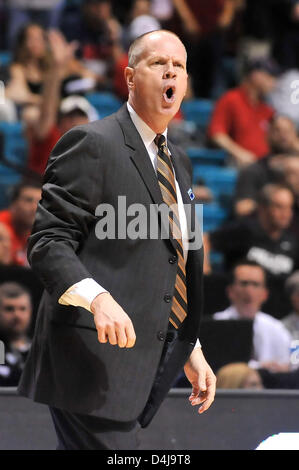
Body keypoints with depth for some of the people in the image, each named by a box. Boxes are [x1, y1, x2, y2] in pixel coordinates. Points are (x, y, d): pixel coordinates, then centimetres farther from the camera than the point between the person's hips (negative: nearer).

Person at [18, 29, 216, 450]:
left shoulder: (178, 163, 21)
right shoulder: (92, 144, -6)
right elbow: (48, 243, -13)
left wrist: (191, 350, 20)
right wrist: (98, 299, -29)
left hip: (151, 364, 8)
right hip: (97, 358, -8)